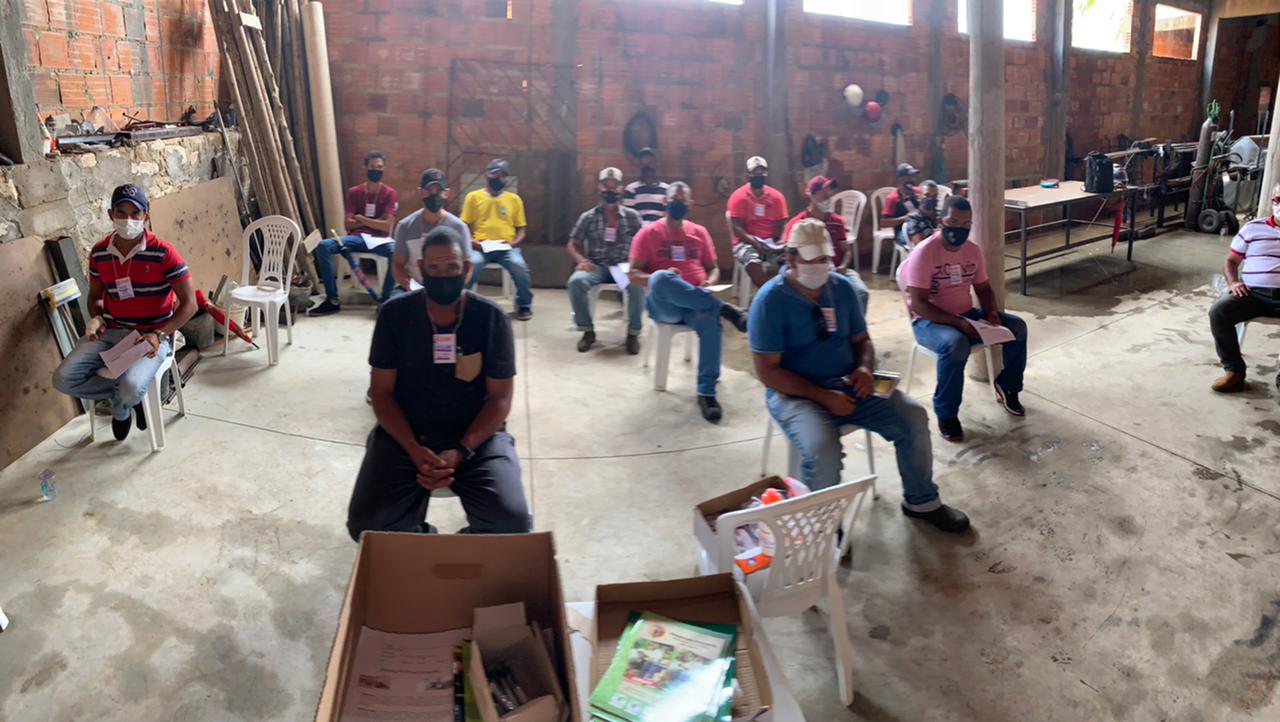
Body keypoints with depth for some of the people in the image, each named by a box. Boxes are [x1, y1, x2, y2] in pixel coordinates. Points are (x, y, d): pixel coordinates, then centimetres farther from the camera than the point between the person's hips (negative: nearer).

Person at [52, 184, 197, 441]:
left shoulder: (163, 253, -14)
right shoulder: (98, 253, 2)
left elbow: (189, 303, -13)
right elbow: (95, 296, 17)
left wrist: (159, 335, -23)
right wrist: (97, 318, -6)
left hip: (151, 336, -5)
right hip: (110, 332, 5)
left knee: (131, 388, -30)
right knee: (63, 379, -14)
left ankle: (119, 408, 9)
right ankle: (126, 395, 9)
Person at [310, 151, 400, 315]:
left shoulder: (390, 193, 4)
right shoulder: (354, 192, 11)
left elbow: (387, 226, -7)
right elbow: (349, 224, 3)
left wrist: (361, 218, -3)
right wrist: (375, 221, -5)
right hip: (356, 237, 3)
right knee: (323, 246, -24)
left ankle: (385, 300, -22)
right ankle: (332, 300, -19)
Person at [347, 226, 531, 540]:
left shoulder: (491, 318, -8)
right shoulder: (395, 314, -6)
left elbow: (500, 397, -6)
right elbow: (382, 391, -3)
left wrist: (461, 452, -20)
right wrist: (414, 449, -19)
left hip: (478, 435, -1)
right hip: (405, 434, 1)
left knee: (512, 525, -22)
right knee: (366, 526, -18)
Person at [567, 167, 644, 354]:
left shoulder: (632, 216, 8)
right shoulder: (588, 217, 7)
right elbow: (572, 245, 8)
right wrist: (581, 259, -15)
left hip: (624, 266, -1)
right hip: (597, 267, 1)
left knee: (637, 284, -35)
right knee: (576, 281, -32)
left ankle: (633, 332, -16)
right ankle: (587, 330, -14)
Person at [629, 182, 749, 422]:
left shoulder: (699, 232, 18)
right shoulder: (648, 233, 8)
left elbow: (713, 268, 23)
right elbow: (634, 274, 2)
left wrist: (709, 283, -2)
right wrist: (658, 278, -19)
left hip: (695, 302, 2)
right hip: (663, 304, -2)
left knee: (710, 321, -35)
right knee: (660, 278, -38)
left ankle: (706, 393, -30)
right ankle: (723, 308, -29)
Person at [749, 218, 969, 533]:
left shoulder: (843, 287, 4)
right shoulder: (770, 300, -14)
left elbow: (861, 340, 14)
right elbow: (767, 371, -16)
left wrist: (865, 368, -11)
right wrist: (823, 396, -22)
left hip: (848, 384, 6)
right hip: (795, 394, -6)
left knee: (913, 416, -8)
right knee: (823, 449, -34)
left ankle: (921, 501, 16)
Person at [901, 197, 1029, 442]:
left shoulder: (973, 250, 2)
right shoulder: (924, 253, -20)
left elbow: (983, 288, 14)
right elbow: (918, 304, -23)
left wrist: (992, 311, -8)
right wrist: (958, 322, -28)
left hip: (966, 314, 7)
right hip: (929, 320, -7)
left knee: (1017, 326, -5)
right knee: (956, 344, -37)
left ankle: (1007, 386, 19)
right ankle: (946, 414, -19)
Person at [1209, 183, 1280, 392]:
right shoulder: (1253, 228, 17)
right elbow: (1230, 261, 18)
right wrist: (1233, 282, -3)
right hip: (1253, 293, 1)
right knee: (1218, 311, -28)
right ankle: (1234, 370, -16)